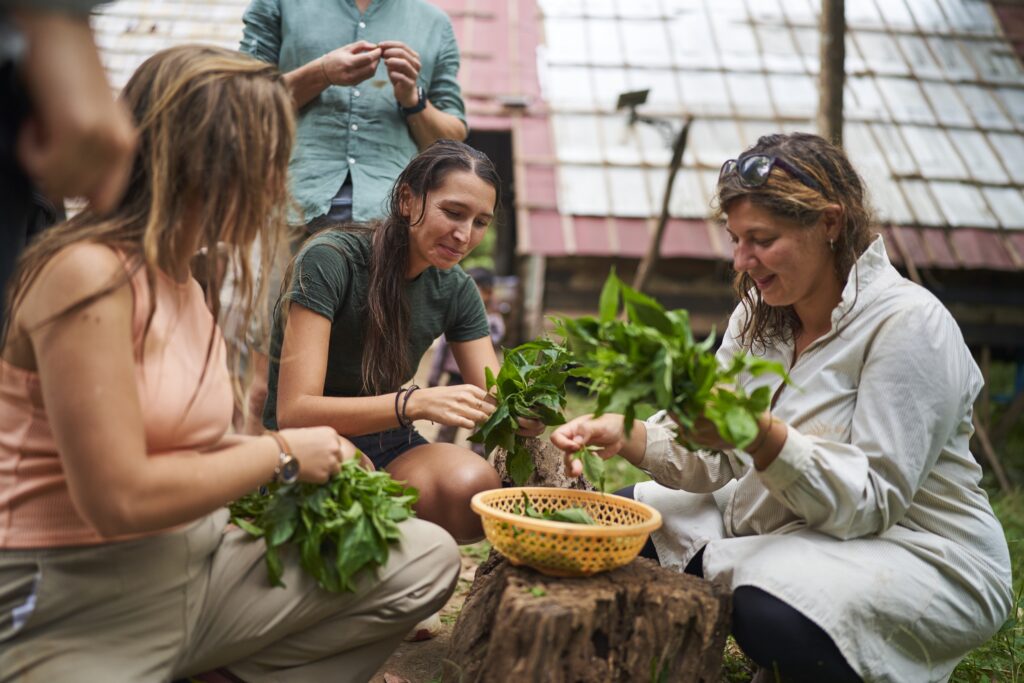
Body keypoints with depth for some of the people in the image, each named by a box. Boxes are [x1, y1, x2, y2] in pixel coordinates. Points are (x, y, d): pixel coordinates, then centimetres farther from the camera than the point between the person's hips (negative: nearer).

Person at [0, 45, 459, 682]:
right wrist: (280, 454, -11)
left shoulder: (186, 286, 10)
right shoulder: (88, 273, -17)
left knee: (426, 558, -2)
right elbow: (118, 498, -21)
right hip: (76, 605, -8)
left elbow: (170, 441, 8)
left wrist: (304, 453, -2)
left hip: (198, 561, 8)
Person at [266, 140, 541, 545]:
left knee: (475, 483, -29)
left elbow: (493, 403, -2)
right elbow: (294, 410, -25)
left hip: (387, 446, 4)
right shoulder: (331, 260, -19)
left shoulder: (456, 290, -1)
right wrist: (417, 403, -38)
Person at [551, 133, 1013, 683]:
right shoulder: (758, 315, 3)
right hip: (778, 528, 7)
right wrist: (624, 435, -19)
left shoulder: (909, 324, -19)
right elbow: (713, 460, -2)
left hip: (910, 550, -7)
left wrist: (760, 434, -37)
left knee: (769, 614, -35)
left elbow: (871, 503, -24)